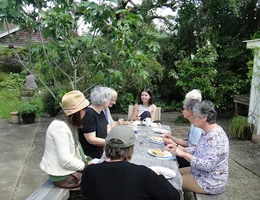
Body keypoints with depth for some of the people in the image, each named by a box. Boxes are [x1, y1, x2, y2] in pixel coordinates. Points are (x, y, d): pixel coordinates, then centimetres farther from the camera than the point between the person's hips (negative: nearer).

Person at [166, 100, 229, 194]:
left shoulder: (216, 137, -29)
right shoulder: (207, 132, 2)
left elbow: (207, 165, -31)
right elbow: (198, 150, 11)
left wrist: (183, 154, -27)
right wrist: (178, 148, 0)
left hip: (211, 183, -9)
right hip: (200, 172, 9)